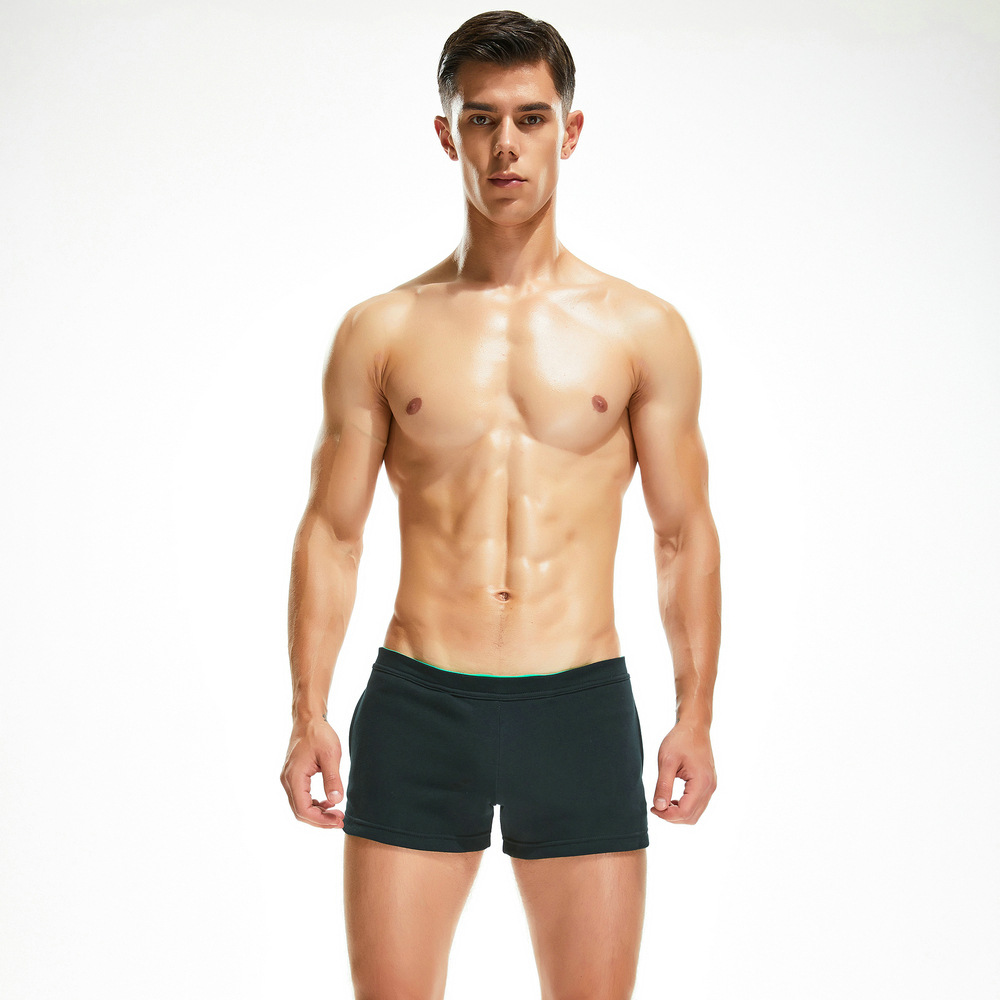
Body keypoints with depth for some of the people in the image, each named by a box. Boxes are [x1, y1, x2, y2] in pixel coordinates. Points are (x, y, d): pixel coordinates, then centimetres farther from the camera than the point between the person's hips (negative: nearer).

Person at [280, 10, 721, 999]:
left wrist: (695, 715, 2)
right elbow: (331, 531, 7)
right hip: (418, 706, 0)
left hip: (580, 705, 0)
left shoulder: (643, 331, 5)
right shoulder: (380, 332, 5)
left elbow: (684, 533, 8)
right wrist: (309, 715, 1)